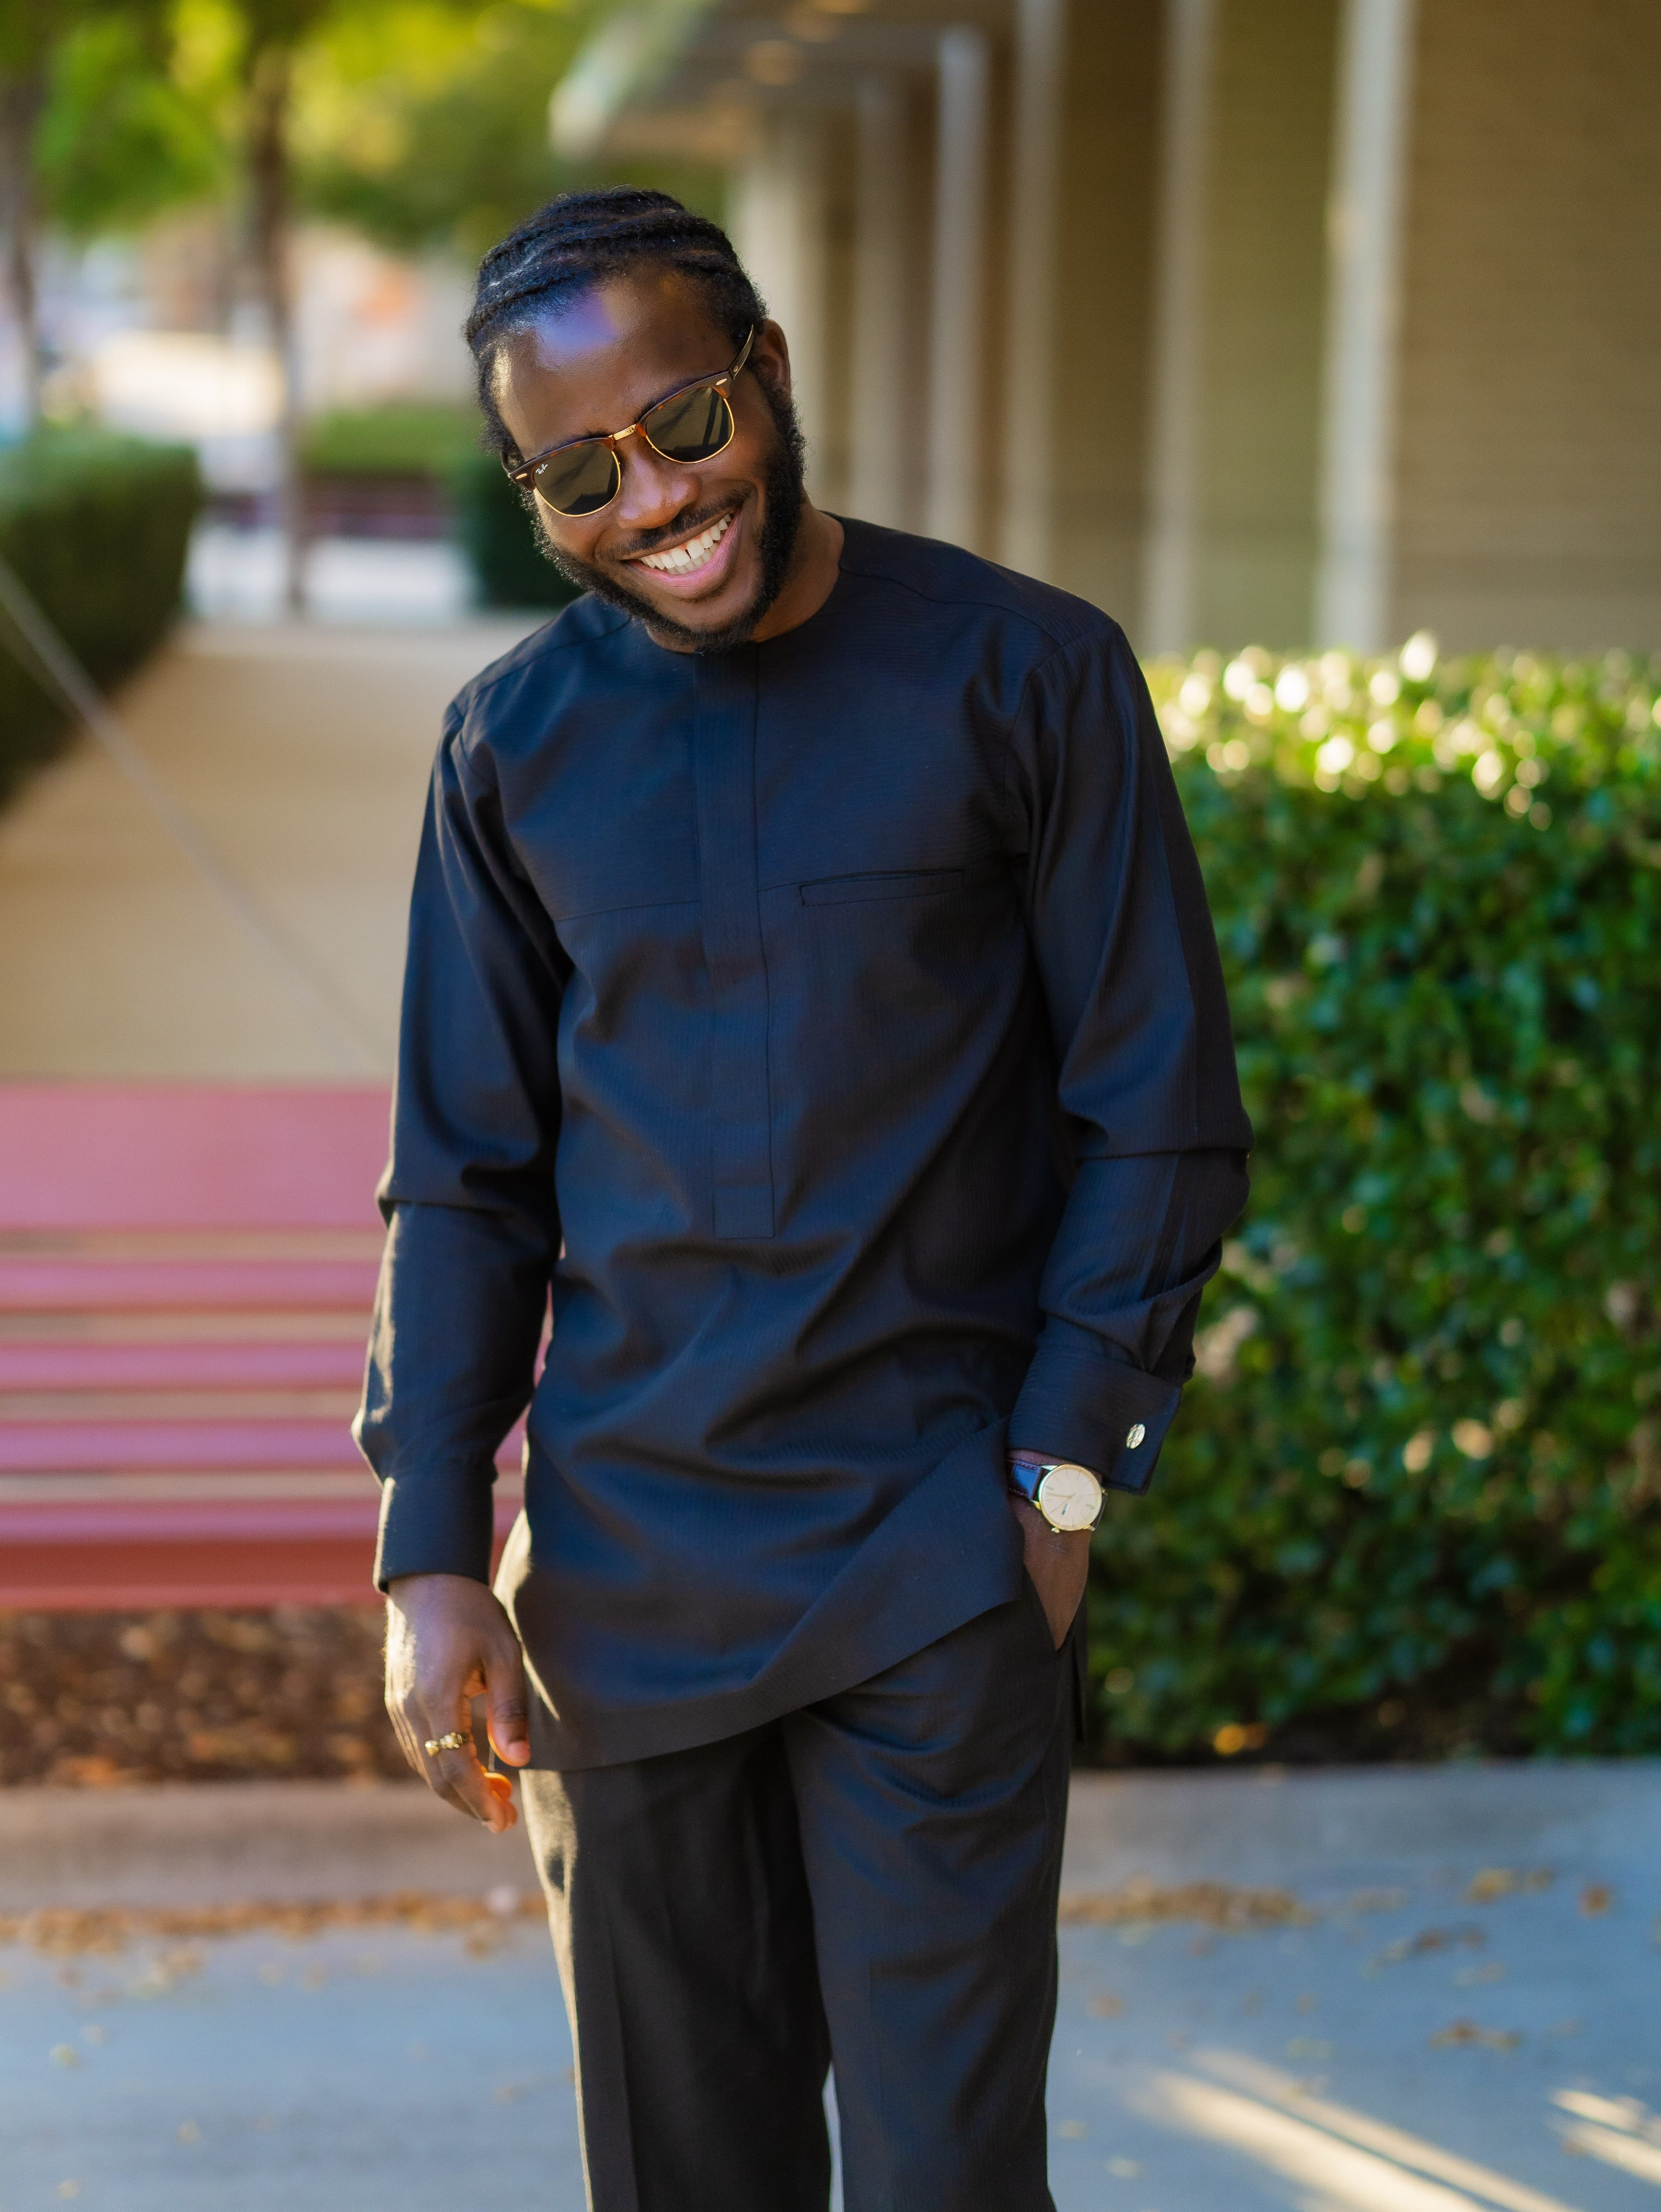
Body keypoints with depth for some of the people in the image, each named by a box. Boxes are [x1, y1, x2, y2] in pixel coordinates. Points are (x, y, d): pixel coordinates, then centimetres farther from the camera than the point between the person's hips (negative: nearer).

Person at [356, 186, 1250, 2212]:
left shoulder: (1022, 676, -4)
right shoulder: (514, 743, 5)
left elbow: (1161, 1115, -1)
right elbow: (466, 1180, 9)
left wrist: (1062, 1473, -7)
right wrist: (431, 1554, 1)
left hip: (933, 1558, -3)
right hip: (617, 1561, 3)